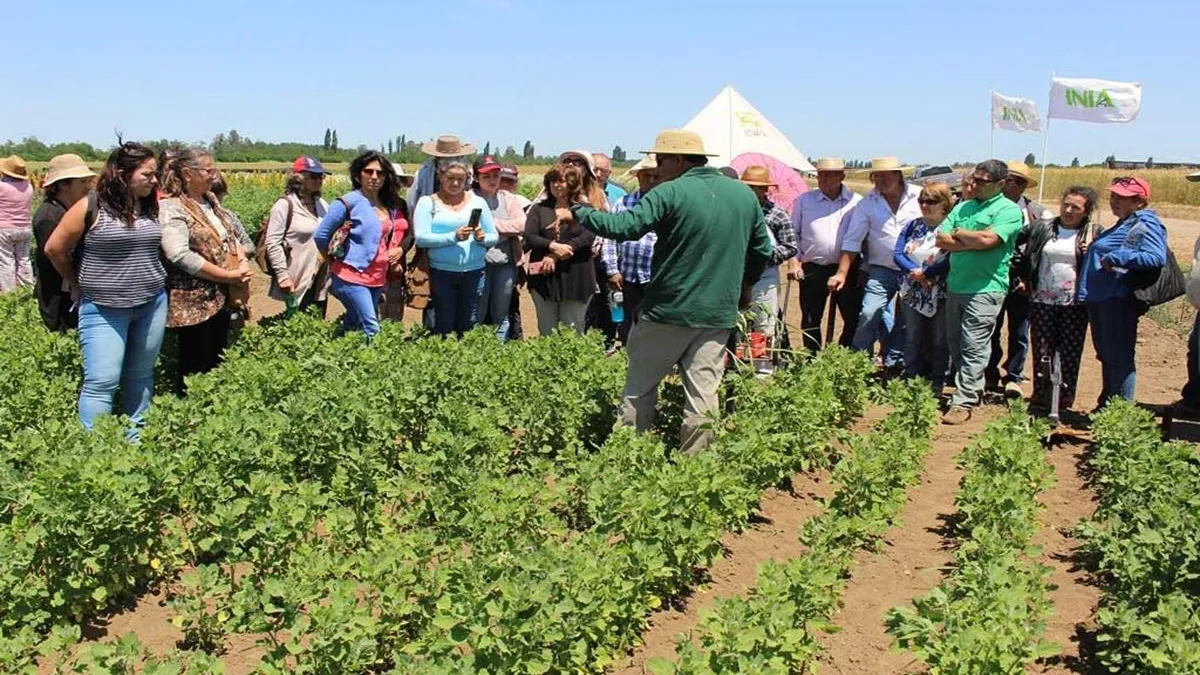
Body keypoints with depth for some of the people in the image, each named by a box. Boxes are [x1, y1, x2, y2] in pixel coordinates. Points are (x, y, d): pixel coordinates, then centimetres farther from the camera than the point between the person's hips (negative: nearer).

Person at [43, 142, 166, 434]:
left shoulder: (152, 207, 4)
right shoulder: (90, 207, -10)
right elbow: (54, 249, -1)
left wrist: (148, 278, 10)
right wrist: (79, 284, 9)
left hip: (152, 304, 5)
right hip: (104, 309, -5)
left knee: (141, 375, 13)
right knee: (102, 382, -6)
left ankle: (135, 441, 25)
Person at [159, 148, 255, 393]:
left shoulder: (211, 201, 12)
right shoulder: (171, 208, -13)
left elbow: (233, 237, 19)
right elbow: (180, 256, -23)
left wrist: (243, 261, -3)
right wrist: (228, 275, -19)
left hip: (223, 298, 8)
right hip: (194, 303, -8)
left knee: (217, 362, 15)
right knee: (196, 366, 1)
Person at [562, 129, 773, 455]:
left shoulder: (671, 192, -12)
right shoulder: (745, 195, 7)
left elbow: (624, 226, -19)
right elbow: (762, 249, 15)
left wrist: (577, 212, -6)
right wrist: (744, 285, 29)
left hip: (669, 310, -4)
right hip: (719, 314, 5)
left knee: (639, 387, 10)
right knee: (703, 393, 7)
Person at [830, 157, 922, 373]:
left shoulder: (920, 196, -3)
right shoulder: (867, 203, 0)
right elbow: (852, 241, 1)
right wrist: (842, 273, -5)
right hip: (882, 270, 0)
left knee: (907, 322, 7)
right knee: (869, 315, -12)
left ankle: (893, 363, 21)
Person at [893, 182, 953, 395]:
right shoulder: (913, 225, 8)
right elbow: (898, 254, 0)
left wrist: (925, 272, -18)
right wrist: (914, 271, -16)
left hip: (940, 295, -4)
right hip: (913, 293, 4)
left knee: (939, 341, 6)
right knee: (912, 339, 11)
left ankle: (937, 384, 15)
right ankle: (910, 381, 20)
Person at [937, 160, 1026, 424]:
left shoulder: (1009, 210, -4)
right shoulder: (963, 207, 15)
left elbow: (988, 240, -19)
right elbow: (942, 240, 4)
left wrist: (959, 233, -3)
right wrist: (974, 242, -8)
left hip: (985, 288, -7)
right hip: (955, 285, 7)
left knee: (974, 348, -8)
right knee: (955, 344, 12)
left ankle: (964, 403, -7)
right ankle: (973, 389, 25)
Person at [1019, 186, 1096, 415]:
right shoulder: (1040, 228, 7)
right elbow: (1027, 258, 13)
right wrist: (1023, 280, 4)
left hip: (1074, 304, -1)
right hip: (1042, 302, 1)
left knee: (1070, 354, 2)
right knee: (1042, 351, 5)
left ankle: (1065, 401, 11)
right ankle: (1039, 397, 16)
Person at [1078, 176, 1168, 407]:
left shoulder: (1146, 224, -10)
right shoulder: (1124, 224, 20)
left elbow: (1157, 258, -25)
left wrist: (1116, 258, -24)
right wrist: (1093, 252, 17)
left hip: (1118, 300, -10)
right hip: (1099, 299, 10)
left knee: (1119, 358, -5)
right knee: (1106, 356, 17)